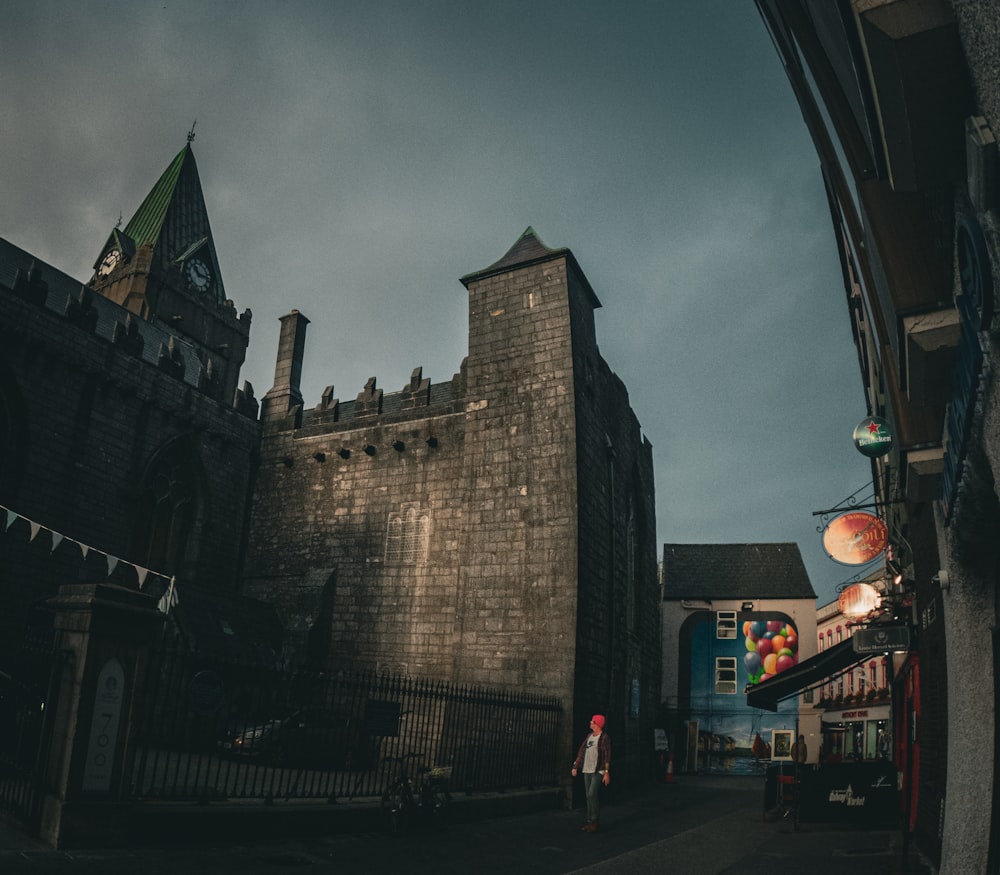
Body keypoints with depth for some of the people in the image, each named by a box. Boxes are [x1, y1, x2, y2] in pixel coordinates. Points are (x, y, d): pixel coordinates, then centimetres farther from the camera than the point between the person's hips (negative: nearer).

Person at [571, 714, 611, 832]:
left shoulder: (604, 737, -8)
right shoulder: (589, 736, 13)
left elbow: (607, 755, -13)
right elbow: (581, 751, 15)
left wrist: (607, 772, -18)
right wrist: (575, 766, 12)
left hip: (598, 771, -7)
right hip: (587, 770, 7)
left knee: (592, 795, -14)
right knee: (589, 796, 9)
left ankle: (594, 822, -6)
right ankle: (589, 821, 15)